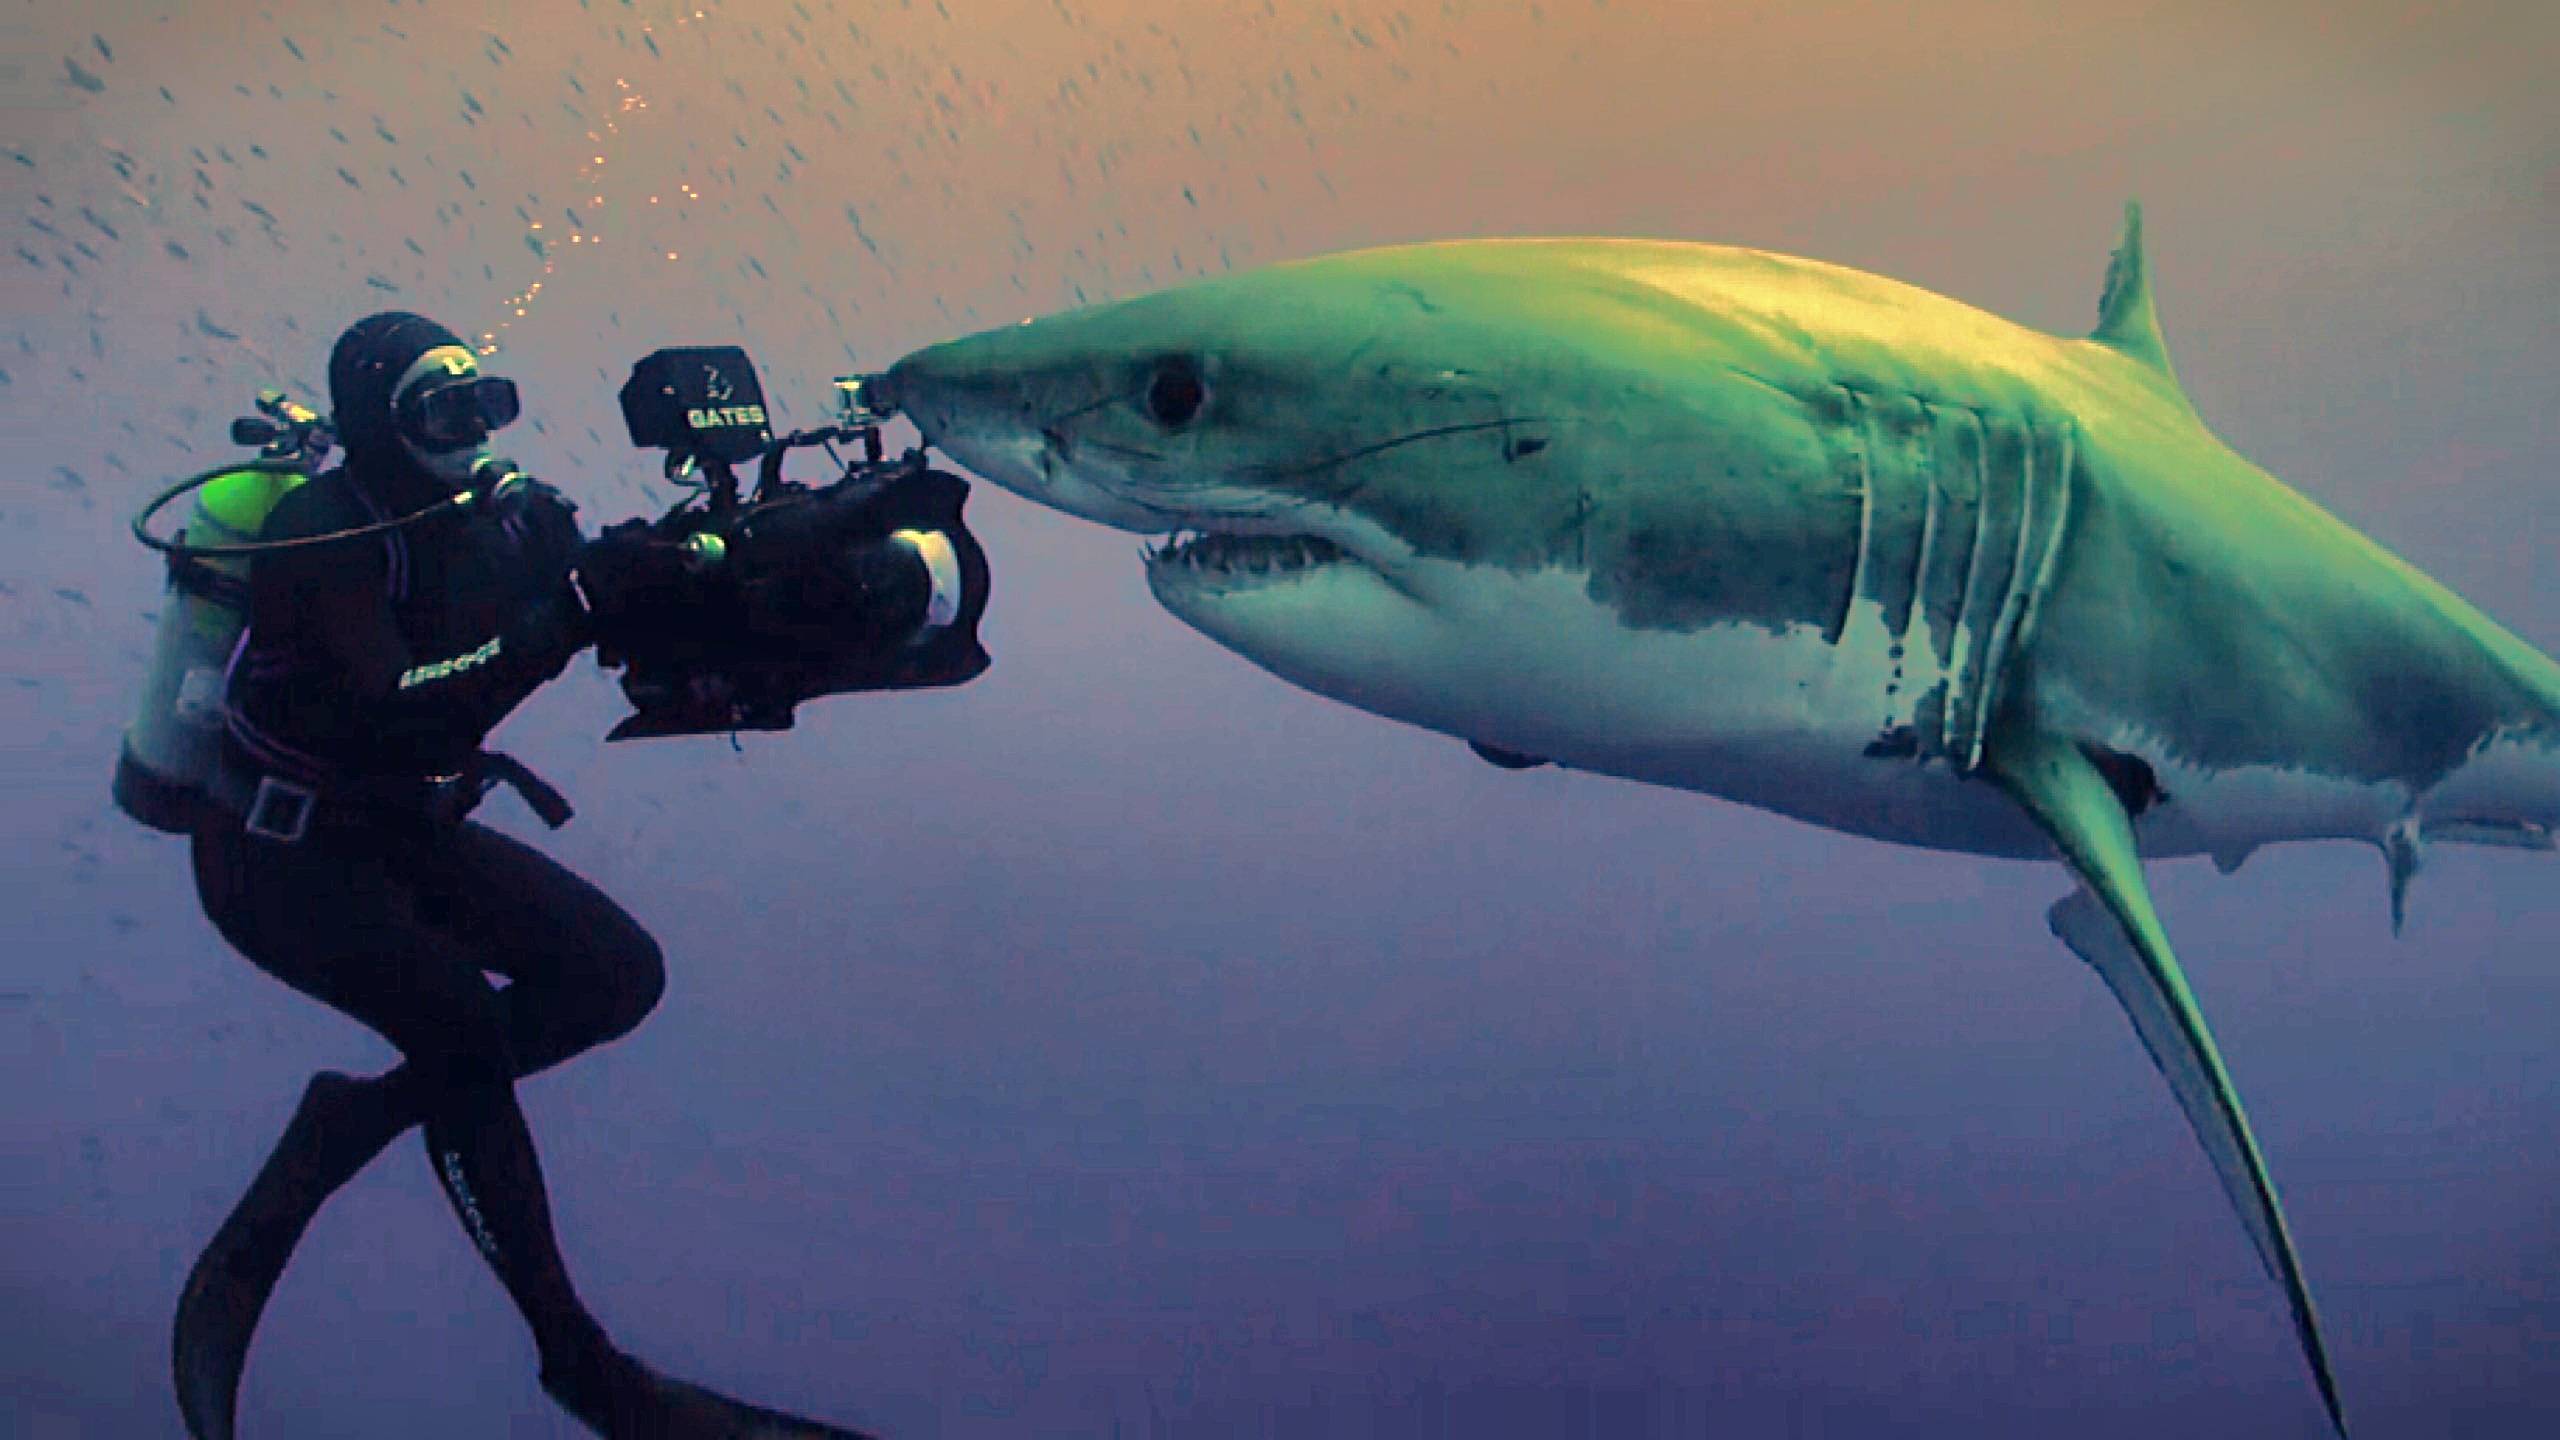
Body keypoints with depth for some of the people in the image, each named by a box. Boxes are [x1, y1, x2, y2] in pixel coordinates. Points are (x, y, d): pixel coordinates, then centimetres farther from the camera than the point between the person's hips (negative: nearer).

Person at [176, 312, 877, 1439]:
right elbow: (405, 719, -33)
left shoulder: (493, 513, -1)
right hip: (281, 858, -7)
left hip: (406, 832, 7)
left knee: (619, 975, -5)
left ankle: (351, 1123, 7)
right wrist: (556, 619, -37)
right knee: (458, 1017, -26)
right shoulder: (324, 534, -22)